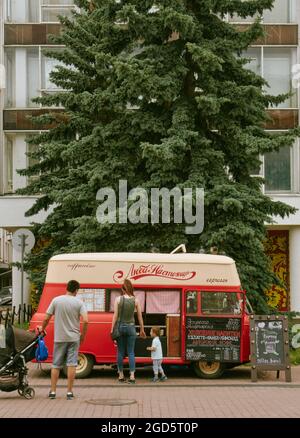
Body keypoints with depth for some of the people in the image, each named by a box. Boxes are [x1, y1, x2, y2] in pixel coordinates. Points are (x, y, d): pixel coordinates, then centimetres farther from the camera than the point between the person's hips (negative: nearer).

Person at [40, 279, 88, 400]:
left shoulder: (56, 300, -3)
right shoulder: (79, 302, -5)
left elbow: (46, 319, -3)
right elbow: (85, 321, -14)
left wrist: (42, 330, 15)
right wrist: (83, 335, 0)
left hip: (59, 338, 1)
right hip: (74, 338, -1)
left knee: (56, 365, 10)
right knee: (71, 364, 3)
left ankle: (53, 391, 11)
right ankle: (69, 392, 3)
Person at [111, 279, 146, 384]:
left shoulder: (118, 299, -5)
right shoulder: (135, 300, -2)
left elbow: (115, 315, -6)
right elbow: (140, 316, 3)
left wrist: (112, 329, -1)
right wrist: (142, 330, 12)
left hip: (120, 326, 0)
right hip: (131, 327, 0)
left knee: (120, 352, 10)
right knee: (131, 352, 3)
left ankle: (121, 375, 15)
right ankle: (132, 376, -4)